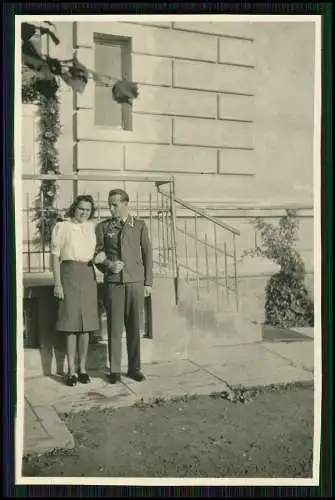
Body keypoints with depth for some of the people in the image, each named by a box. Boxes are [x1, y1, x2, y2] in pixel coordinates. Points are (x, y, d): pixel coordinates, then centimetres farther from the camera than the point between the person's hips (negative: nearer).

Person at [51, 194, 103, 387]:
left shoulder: (92, 227, 12)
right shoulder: (62, 227, -1)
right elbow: (55, 255, -4)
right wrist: (57, 283, -10)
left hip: (89, 274, 4)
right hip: (70, 272, -4)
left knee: (86, 323, 6)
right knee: (71, 323, -4)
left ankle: (83, 368, 16)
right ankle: (72, 371, 3)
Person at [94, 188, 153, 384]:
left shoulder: (139, 225, 6)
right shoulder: (103, 227, 7)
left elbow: (147, 254, 7)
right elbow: (98, 254, 8)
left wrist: (148, 282, 4)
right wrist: (108, 265, -13)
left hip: (135, 281, 0)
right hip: (113, 282, 0)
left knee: (134, 327, 5)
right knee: (115, 327, 0)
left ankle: (134, 368, 17)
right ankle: (115, 370, 9)